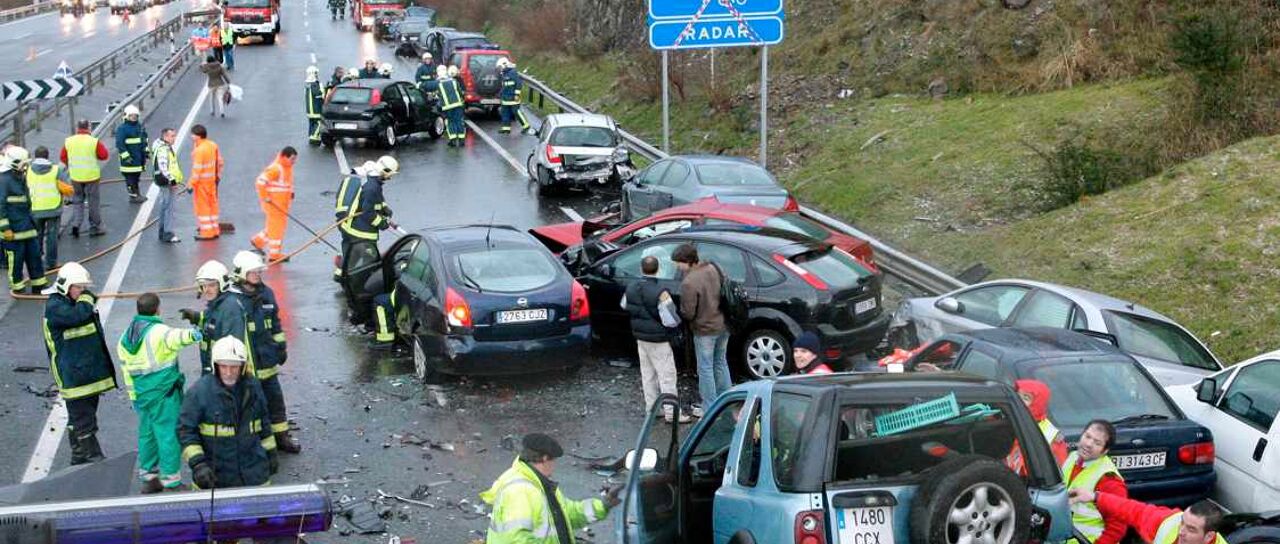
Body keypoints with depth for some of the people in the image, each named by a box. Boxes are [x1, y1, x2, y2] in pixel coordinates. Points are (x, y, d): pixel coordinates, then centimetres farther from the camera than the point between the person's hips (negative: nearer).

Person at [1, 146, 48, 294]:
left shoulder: (21, 178, 12)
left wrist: (31, 220, 26)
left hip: (27, 226, 9)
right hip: (14, 229, -9)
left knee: (34, 254, 12)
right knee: (16, 257, 2)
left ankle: (39, 283, 21)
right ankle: (17, 286, 14)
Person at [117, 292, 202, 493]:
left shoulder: (125, 337, 11)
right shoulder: (158, 331, -12)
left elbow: (126, 369, 15)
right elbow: (175, 337, -35)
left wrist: (134, 396, 19)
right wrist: (190, 334, -47)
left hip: (141, 393, 8)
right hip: (164, 392, -8)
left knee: (146, 433, 16)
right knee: (169, 434, -4)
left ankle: (148, 478, 23)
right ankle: (171, 482, -3)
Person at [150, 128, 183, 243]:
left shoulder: (167, 147, 15)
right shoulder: (162, 150, -19)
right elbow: (163, 167, -26)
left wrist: (174, 180, 26)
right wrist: (172, 180, -26)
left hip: (167, 181, 11)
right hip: (166, 182, -11)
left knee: (163, 206, 16)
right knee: (168, 207, -10)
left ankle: (163, 232, 25)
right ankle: (168, 234, -10)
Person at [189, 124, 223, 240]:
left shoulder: (199, 150, -22)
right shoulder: (213, 145, 3)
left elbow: (197, 169, -22)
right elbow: (219, 162, 11)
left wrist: (192, 184, -16)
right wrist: (218, 175, 21)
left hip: (202, 181, -8)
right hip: (212, 179, 8)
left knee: (203, 206, 3)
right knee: (212, 204, 16)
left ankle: (207, 232, 8)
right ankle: (214, 230, 25)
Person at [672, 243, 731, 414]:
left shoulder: (688, 283, -26)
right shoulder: (712, 269, -2)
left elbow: (688, 313, -21)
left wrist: (679, 311, -1)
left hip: (705, 330, -8)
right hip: (723, 325, 8)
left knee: (705, 368, 6)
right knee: (721, 363, 22)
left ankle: (709, 408, 14)